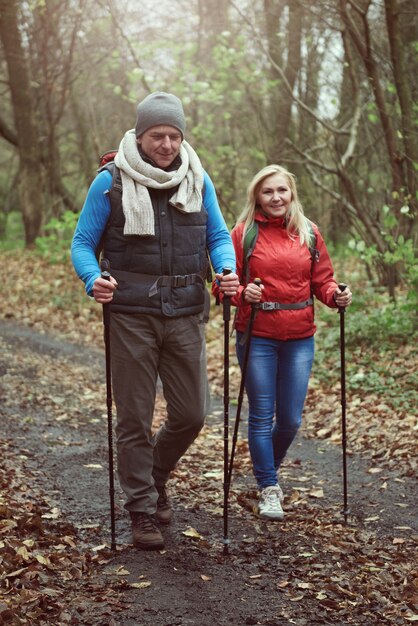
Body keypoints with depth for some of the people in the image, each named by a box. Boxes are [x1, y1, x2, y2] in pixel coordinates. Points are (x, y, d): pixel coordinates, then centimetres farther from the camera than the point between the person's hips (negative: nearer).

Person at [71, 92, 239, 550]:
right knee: (134, 417, 3)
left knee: (190, 414, 7)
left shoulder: (198, 180, 6)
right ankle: (142, 509, 17)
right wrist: (93, 279, -20)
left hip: (186, 313, 3)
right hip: (132, 315, -3)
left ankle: (154, 476, 35)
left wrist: (227, 269, -10)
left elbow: (218, 236, 11)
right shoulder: (110, 183, -3)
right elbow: (83, 242, 1)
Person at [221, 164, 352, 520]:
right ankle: (269, 489, 14)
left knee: (291, 419, 7)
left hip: (299, 339, 3)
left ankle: (271, 466, 36)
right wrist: (242, 293, -22)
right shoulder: (244, 233, -3)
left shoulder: (310, 234, 6)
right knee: (262, 417, 2)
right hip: (257, 337, -3)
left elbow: (322, 279, 10)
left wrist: (335, 295, -10)